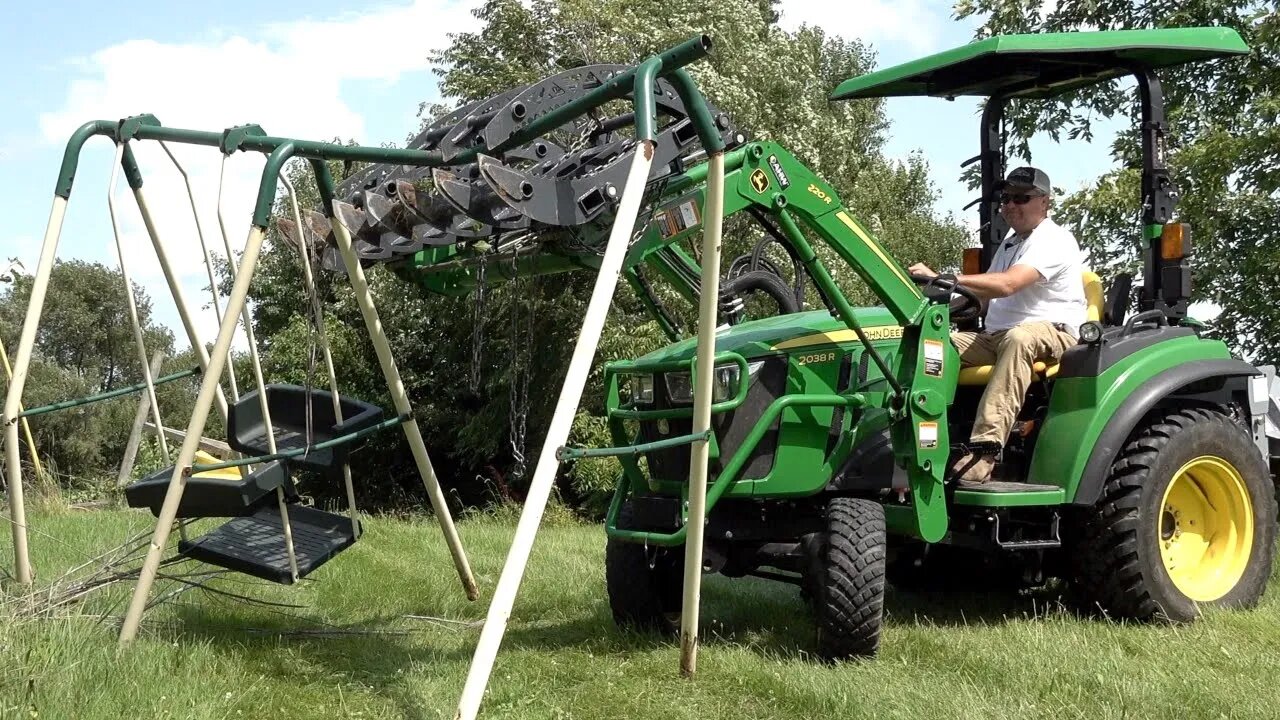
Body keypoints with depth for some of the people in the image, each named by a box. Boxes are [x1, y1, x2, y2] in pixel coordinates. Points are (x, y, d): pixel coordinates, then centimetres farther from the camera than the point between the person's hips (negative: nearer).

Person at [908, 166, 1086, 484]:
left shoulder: (1054, 240, -8)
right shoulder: (1010, 243, 23)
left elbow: (1006, 285, -25)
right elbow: (984, 295, 26)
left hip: (1053, 333, -8)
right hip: (997, 336, 8)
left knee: (1017, 338, -42)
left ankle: (984, 451, -50)